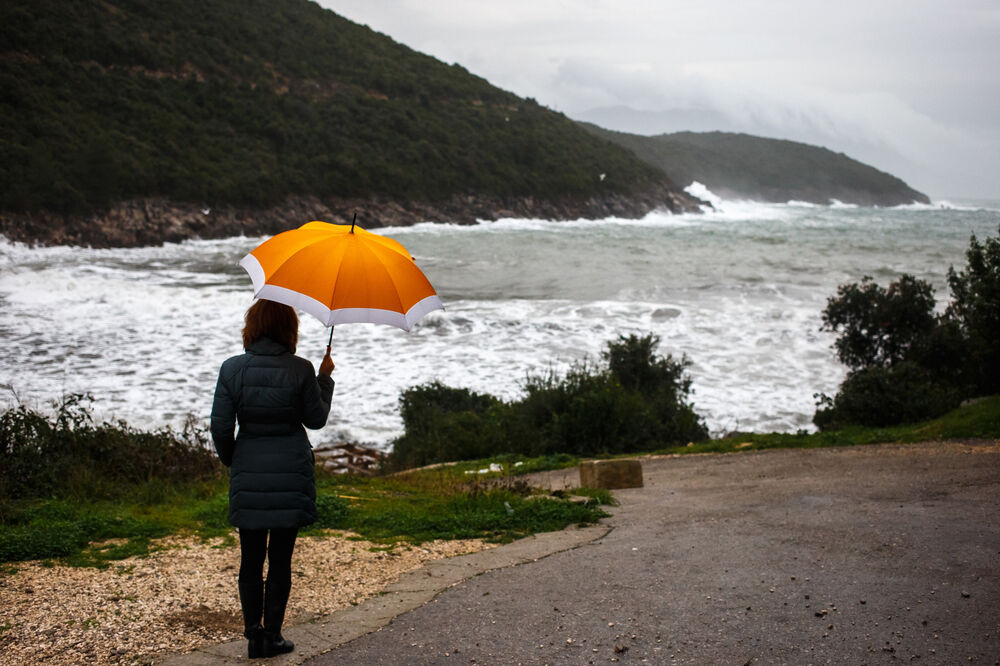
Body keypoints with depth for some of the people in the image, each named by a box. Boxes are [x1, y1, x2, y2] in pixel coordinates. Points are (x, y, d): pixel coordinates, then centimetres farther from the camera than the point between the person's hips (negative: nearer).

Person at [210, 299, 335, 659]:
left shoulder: (232, 369, -4)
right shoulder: (300, 370, -9)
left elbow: (220, 426, -3)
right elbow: (316, 419, 2)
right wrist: (325, 378, 15)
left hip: (248, 475, 1)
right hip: (291, 475, -1)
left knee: (251, 559, 11)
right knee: (280, 559, 7)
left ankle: (253, 635, 14)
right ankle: (272, 636, 11)